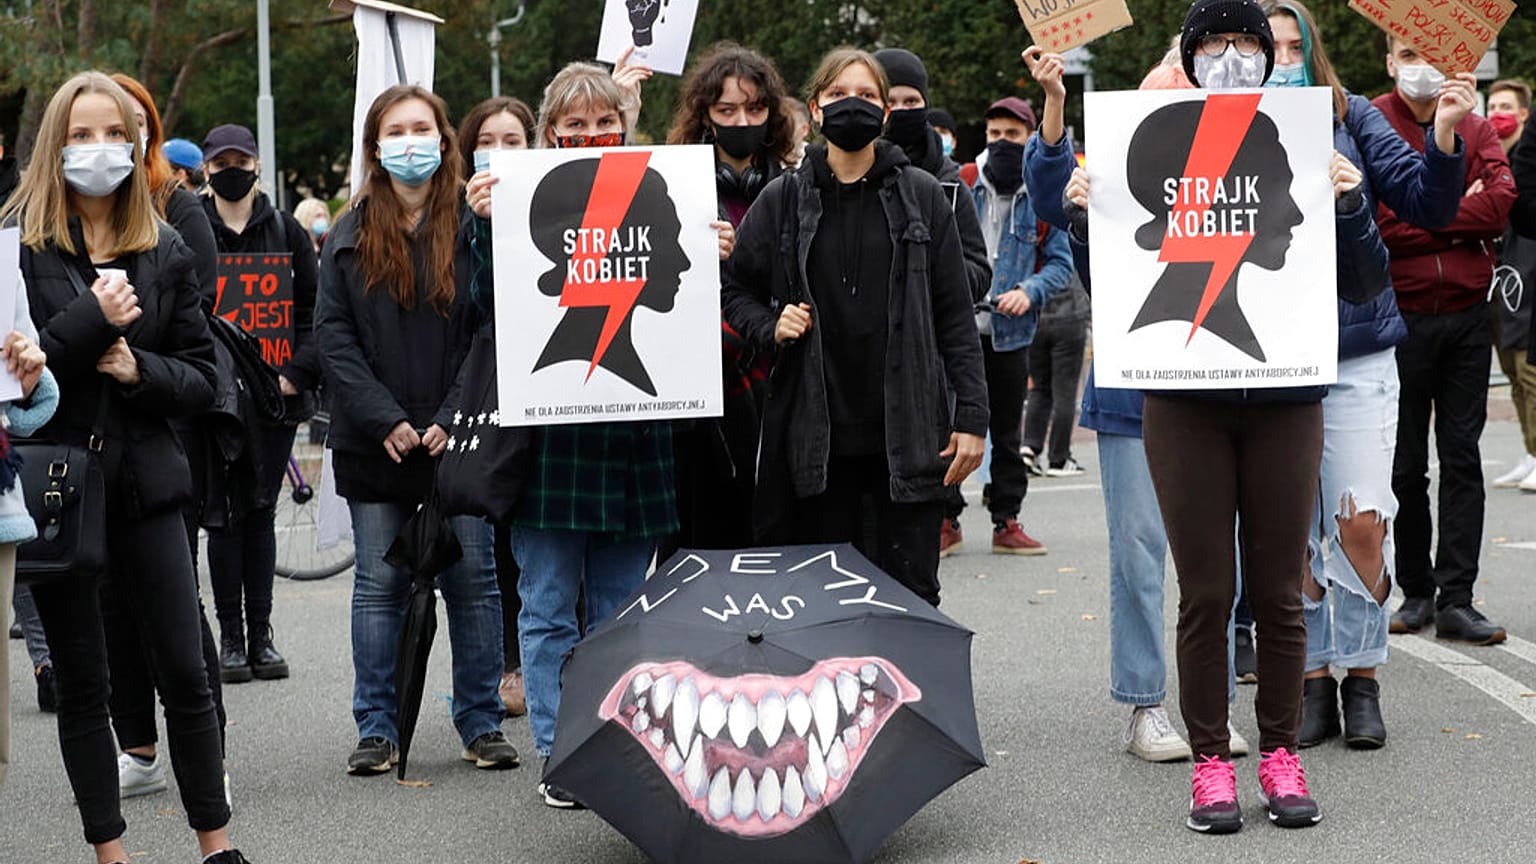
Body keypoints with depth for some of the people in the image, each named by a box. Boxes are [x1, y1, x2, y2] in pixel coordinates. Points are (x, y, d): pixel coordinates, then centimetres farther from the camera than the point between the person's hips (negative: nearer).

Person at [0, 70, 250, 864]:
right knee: (81, 682, 6)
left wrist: (140, 369, -10)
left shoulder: (164, 254, 8)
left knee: (184, 671, 2)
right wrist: (90, 318, -18)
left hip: (144, 483, 2)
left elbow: (202, 376, 8)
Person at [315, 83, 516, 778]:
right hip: (376, 444, 1)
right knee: (379, 585, 6)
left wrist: (452, 420, -12)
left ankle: (481, 722, 13)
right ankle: (377, 729, 13)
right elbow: (333, 335, -1)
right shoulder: (350, 236, 5)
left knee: (472, 581, 3)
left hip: (458, 440, -1)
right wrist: (386, 420, -11)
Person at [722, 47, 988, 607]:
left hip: (907, 432, -1)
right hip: (815, 438, 1)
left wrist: (971, 415, -2)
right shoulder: (784, 199, 6)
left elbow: (955, 314, 4)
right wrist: (770, 327, -5)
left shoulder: (922, 196, 5)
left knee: (912, 596, 0)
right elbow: (736, 288, 16)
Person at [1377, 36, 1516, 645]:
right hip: (1399, 316, -3)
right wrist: (1460, 216, -8)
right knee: (1404, 463, 5)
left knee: (1462, 457, 3)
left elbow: (1501, 200, -7)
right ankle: (1416, 591, 18)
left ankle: (1456, 600, 5)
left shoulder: (1474, 128, 9)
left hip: (1466, 314, 3)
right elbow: (1373, 221, -14)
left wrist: (1426, 220, -11)